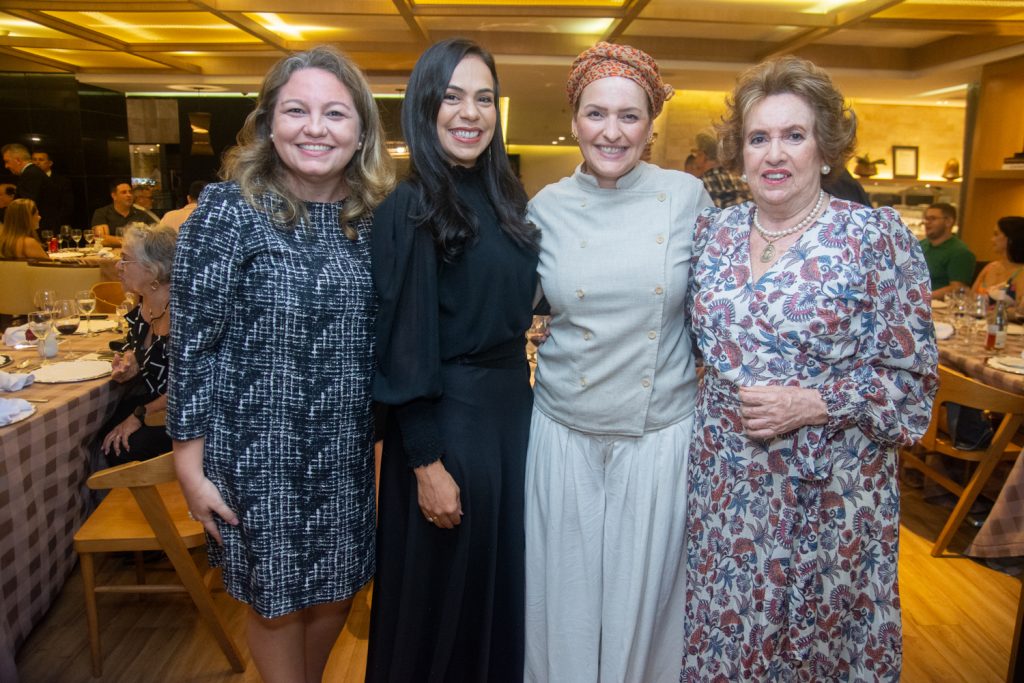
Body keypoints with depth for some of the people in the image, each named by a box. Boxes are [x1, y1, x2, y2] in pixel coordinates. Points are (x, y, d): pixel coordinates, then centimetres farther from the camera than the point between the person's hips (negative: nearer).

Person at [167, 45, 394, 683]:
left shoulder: (373, 216, 0)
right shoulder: (230, 210, -13)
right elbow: (192, 343, -10)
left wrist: (384, 426, 7)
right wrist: (191, 465, -9)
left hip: (348, 451, 5)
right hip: (259, 453, -4)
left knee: (338, 589, 20)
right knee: (278, 599, 15)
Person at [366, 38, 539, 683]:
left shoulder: (507, 200, 7)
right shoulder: (408, 210, -13)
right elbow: (404, 348, -16)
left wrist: (521, 394, 8)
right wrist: (426, 464, -17)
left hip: (513, 407, 7)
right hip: (444, 418, -7)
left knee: (503, 572, 21)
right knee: (442, 587, 11)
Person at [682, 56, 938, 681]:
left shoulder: (877, 236, -9)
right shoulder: (715, 231, 3)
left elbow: (912, 375, -8)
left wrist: (812, 404, -18)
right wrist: (725, 405, 1)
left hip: (831, 488, -3)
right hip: (725, 481, 4)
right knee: (725, 631, 16)